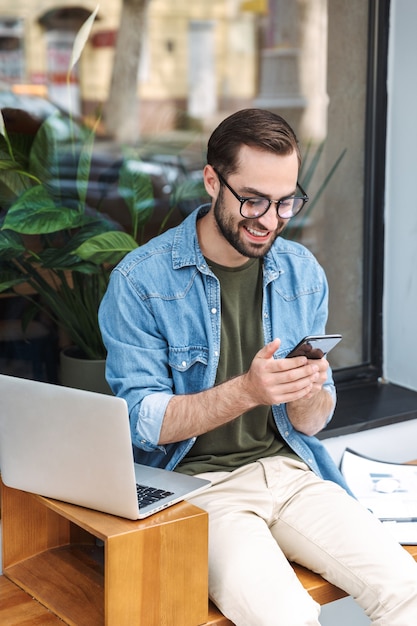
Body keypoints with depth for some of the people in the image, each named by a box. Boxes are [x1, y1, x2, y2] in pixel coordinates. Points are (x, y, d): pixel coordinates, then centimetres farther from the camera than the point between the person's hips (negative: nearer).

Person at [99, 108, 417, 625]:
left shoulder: (303, 273, 5)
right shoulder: (140, 281, -9)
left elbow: (311, 423, 8)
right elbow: (143, 422, -10)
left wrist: (308, 394, -17)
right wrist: (246, 391, -24)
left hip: (288, 468, 4)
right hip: (195, 481, -4)